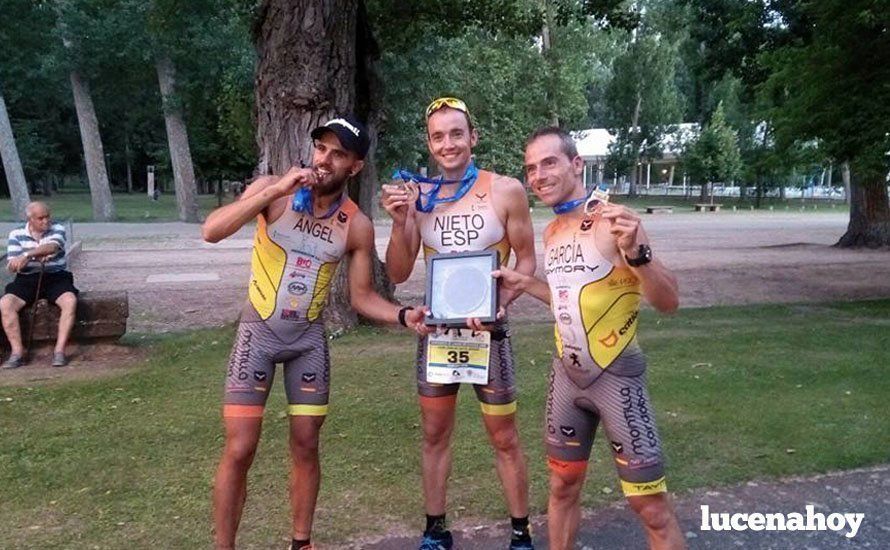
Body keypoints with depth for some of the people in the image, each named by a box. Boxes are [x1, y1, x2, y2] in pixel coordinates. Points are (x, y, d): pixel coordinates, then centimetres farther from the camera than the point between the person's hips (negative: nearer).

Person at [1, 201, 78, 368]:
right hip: (27, 279, 1)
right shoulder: (16, 234, 5)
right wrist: (36, 256, -22)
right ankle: (17, 352, -19)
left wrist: (26, 255, -35)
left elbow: (52, 247, -20)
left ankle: (59, 350, -26)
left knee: (70, 301, -31)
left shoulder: (57, 229, 3)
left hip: (56, 277, -1)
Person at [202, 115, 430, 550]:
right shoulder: (273, 191, -12)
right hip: (259, 331, -2)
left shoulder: (357, 226, -7)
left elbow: (362, 297, 0)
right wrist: (276, 191, -31)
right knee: (239, 450, -3)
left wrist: (403, 316, -19)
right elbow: (212, 231, -25)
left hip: (309, 337, 2)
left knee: (306, 445, 10)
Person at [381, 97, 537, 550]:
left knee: (504, 438, 7)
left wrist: (499, 305, -20)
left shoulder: (506, 191, -8)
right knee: (435, 434, 14)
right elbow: (398, 274, 1)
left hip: (486, 331, -3)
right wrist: (399, 222, -15)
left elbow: (527, 261, -3)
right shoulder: (419, 197, 0)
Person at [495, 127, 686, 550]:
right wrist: (524, 283, 11)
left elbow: (667, 302, -20)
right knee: (562, 487, 20)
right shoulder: (552, 231, 7)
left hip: (616, 376, -7)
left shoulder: (612, 220, -16)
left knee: (651, 507, 1)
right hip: (567, 374, 7)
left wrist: (635, 251, -35)